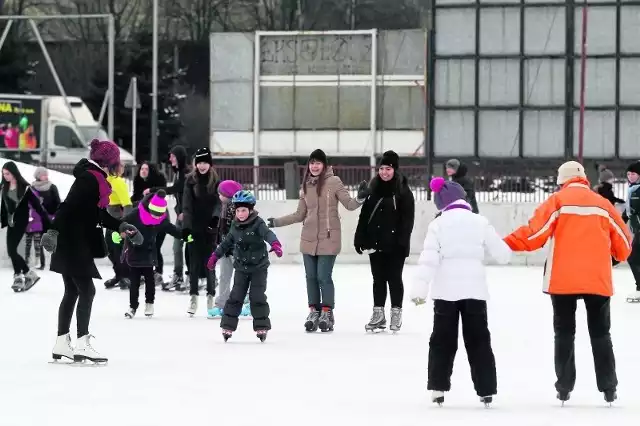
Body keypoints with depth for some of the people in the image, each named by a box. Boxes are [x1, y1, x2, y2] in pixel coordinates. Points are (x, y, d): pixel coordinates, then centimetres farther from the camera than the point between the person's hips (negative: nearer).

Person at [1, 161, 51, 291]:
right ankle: (29, 274, 16)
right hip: (10, 222, 7)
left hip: (21, 222, -7)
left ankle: (18, 276, -3)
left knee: (11, 250, -13)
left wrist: (46, 221, -14)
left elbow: (36, 204, -12)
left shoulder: (24, 188, -12)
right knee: (11, 250, 5)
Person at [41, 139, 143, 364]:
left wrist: (123, 227, 9)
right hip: (73, 242, -10)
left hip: (76, 244, 10)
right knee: (86, 290, -7)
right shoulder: (90, 178, -16)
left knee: (72, 292, 13)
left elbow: (101, 215, 19)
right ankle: (82, 345, -7)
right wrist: (54, 230, -32)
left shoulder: (96, 179, 14)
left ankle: (61, 344, 17)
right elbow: (68, 206, -25)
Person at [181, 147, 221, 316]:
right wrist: (186, 226, -14)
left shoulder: (216, 181, 3)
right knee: (194, 262, 0)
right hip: (194, 226, 0)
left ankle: (211, 296, 12)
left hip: (210, 228, 0)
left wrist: (215, 216, -24)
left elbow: (219, 201, -5)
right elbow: (187, 204, -5)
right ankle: (193, 297, 5)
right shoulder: (191, 180, 1)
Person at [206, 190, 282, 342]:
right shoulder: (235, 226, 3)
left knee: (257, 297, -4)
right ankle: (228, 325, 8)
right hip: (241, 267, 4)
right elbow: (227, 242, 17)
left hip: (259, 267, -4)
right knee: (235, 296, 2)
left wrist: (275, 244, -54)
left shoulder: (258, 224, -14)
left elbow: (267, 233, -33)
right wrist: (215, 256, 23)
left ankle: (261, 327, 7)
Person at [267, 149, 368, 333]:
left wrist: (360, 198, -28)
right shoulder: (306, 186, 9)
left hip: (328, 239, -5)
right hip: (308, 239, 5)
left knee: (324, 276, -6)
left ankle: (327, 313, 7)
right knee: (311, 276, 8)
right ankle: (314, 311, 19)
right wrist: (277, 222, 21)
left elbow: (349, 204, -7)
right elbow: (300, 215, 17)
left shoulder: (334, 182, -6)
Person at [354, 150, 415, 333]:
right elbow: (364, 215, 11)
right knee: (378, 278, 10)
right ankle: (378, 314, 16)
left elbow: (407, 219, -12)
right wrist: (360, 238, 7)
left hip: (395, 244, -5)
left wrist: (402, 241, -18)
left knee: (394, 278, 2)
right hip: (375, 242, 5)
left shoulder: (403, 191, -8)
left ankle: (396, 314, 12)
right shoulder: (373, 188, 8)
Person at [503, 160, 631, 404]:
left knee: (564, 333, 9)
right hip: (598, 280, 2)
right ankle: (609, 389, 6)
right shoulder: (603, 204, 8)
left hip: (563, 280, -2)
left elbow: (535, 232, -10)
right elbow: (622, 242, 13)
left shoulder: (558, 201, -1)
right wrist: (619, 255, 35)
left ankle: (564, 388, 5)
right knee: (600, 334, 11)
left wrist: (507, 244, -1)